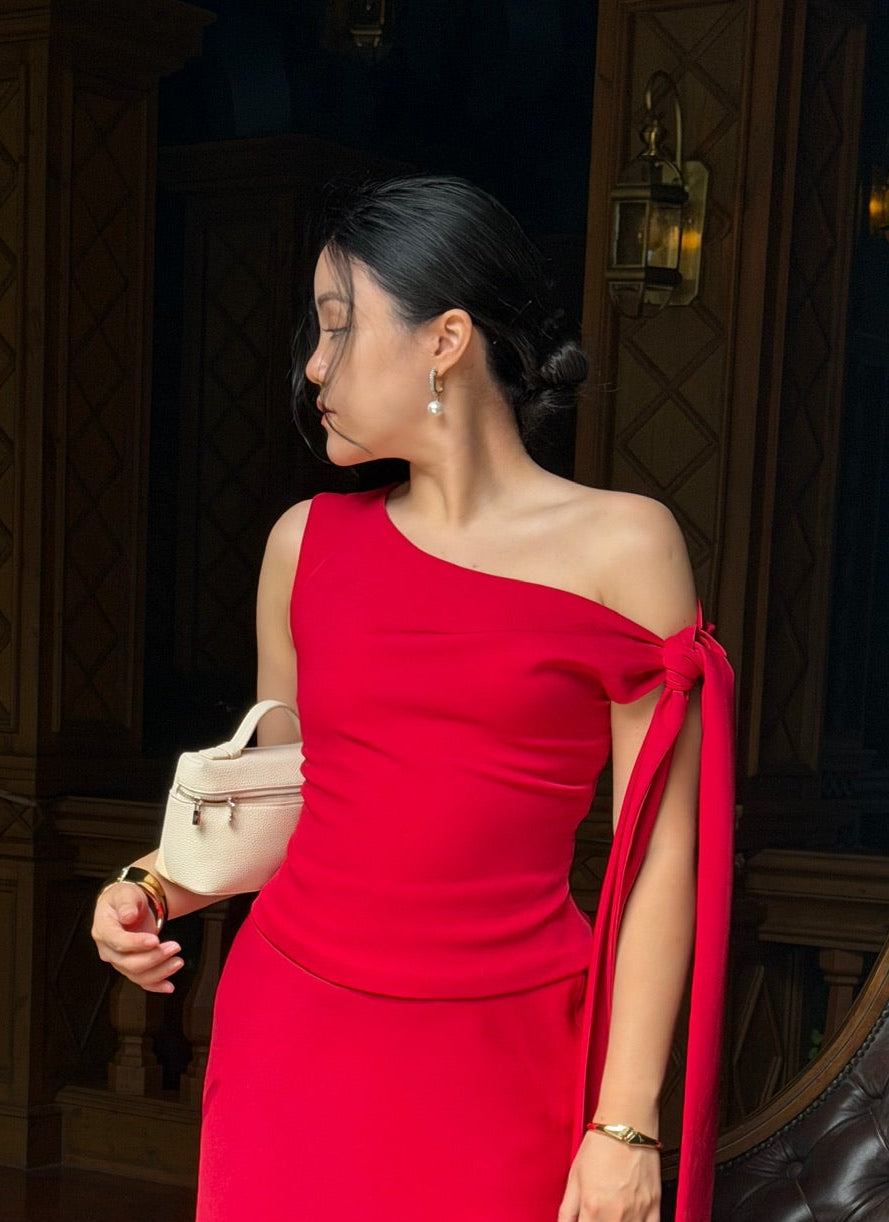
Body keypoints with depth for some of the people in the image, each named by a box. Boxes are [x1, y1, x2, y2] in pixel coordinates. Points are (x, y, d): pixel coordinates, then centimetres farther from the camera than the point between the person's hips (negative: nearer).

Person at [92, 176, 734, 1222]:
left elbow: (657, 857, -6)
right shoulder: (308, 542, 7)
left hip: (505, 1058, -3)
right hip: (294, 1036, 3)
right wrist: (156, 889, -2)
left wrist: (626, 1126, -10)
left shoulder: (622, 546, -4)